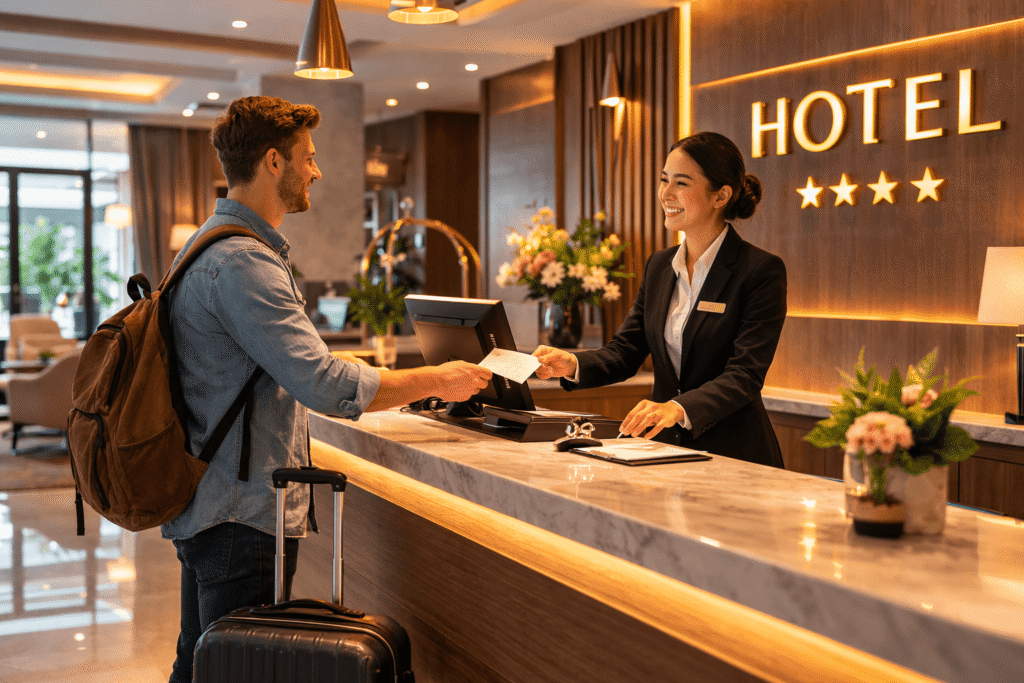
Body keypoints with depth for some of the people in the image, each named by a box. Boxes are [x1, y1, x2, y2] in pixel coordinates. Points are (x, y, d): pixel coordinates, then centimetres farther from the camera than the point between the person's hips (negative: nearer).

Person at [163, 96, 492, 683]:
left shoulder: (210, 246, 14)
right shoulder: (242, 263, -21)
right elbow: (327, 386, -26)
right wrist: (435, 380, -14)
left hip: (206, 508, 11)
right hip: (243, 518, -11)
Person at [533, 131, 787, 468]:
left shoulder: (762, 271, -6)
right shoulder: (659, 265, 13)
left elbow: (745, 375, -15)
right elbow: (624, 351, 11)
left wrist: (678, 408, -31)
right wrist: (573, 364, -10)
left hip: (733, 457, -5)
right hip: (664, 447, 5)